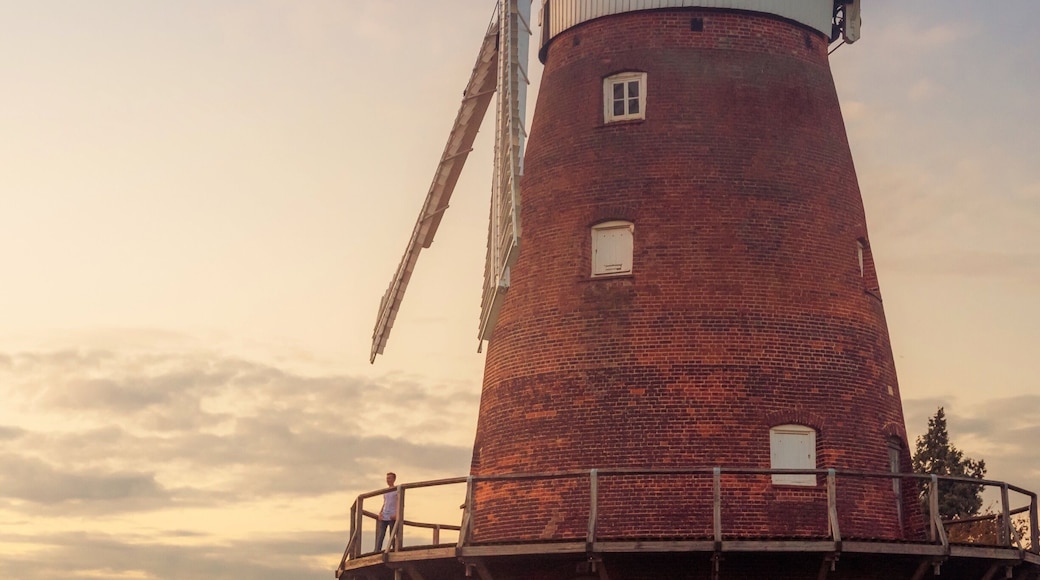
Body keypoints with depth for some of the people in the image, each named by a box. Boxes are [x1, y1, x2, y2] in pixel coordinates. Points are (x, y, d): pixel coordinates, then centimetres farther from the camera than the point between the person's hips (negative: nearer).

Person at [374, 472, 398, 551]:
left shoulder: (397, 490, 1)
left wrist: (396, 515, -16)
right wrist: (380, 513, 5)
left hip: (392, 518, -5)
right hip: (383, 517, 5)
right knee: (380, 536, -2)